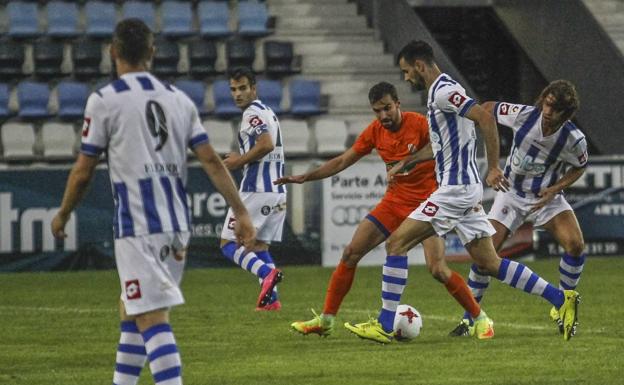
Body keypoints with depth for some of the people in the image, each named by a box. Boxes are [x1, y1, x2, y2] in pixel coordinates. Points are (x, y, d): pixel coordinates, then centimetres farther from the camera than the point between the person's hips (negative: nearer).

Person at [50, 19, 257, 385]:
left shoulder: (104, 101, -4)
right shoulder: (179, 99, 11)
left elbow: (83, 171, 0)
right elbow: (212, 161, 5)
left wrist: (62, 216, 15)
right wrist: (241, 213, 4)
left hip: (138, 228, -6)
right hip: (177, 224, 6)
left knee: (153, 320, -11)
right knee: (130, 311, 21)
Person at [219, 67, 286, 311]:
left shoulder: (252, 113, -11)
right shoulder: (267, 112, 18)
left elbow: (266, 144, -25)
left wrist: (239, 161, -13)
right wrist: (241, 158, 16)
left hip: (255, 190, -9)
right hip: (277, 191, 9)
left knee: (228, 243, -3)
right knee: (259, 245, 15)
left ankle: (266, 272, -25)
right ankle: (271, 299, 5)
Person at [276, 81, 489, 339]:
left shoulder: (418, 124, -16)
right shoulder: (375, 132, 1)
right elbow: (342, 162, 10)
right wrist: (306, 177, 4)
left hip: (425, 202, -6)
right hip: (395, 201, 6)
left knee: (437, 269, -19)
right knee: (351, 253, 0)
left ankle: (479, 317, -2)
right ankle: (326, 320, 9)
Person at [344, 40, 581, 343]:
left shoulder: (443, 91, -14)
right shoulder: (439, 93, 18)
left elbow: (486, 119, -26)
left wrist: (493, 168, -23)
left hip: (455, 190, -10)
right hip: (466, 188, 10)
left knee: (396, 243, -8)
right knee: (489, 264, 9)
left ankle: (385, 326, -8)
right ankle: (561, 299, 7)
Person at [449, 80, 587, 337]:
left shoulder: (574, 140, -21)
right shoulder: (524, 115, -21)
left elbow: (579, 168, 0)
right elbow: (488, 109, -2)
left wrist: (555, 189, -16)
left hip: (546, 198, 0)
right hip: (512, 194, 0)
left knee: (575, 244, -22)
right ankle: (468, 318, 3)